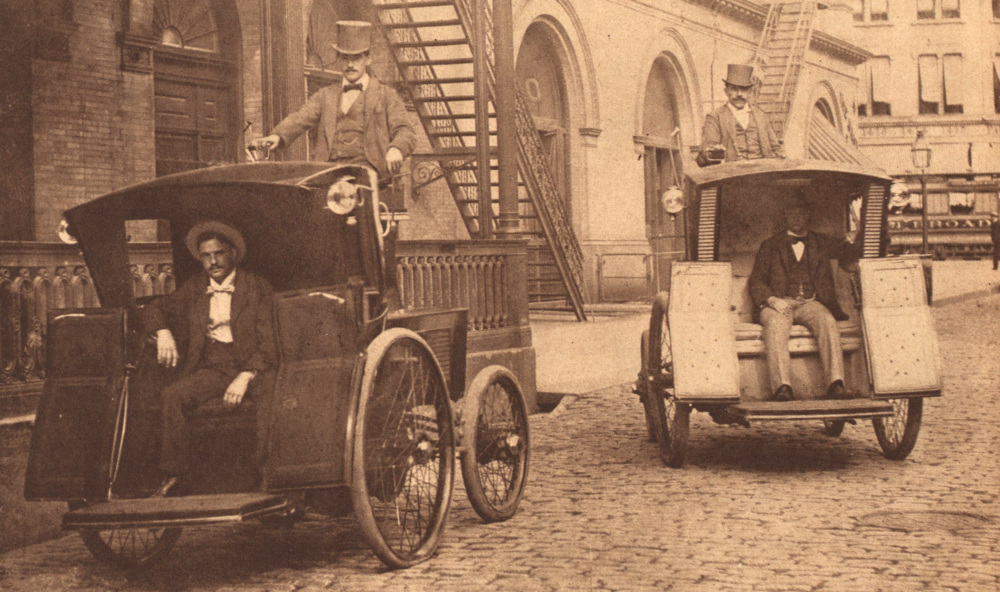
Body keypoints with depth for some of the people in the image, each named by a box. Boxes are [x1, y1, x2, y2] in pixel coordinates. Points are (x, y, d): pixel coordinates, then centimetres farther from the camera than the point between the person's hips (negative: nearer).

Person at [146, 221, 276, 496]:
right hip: (209, 368, 3)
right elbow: (156, 307, 31)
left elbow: (268, 344, -3)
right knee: (171, 396, -27)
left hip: (249, 368, -3)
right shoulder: (194, 289, 19)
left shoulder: (258, 288, 6)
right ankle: (174, 476, -20)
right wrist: (163, 334, 7)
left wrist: (244, 378, -19)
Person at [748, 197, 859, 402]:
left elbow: (853, 251, 23)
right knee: (776, 326, -36)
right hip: (778, 303, -1)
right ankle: (783, 387, -49)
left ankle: (836, 384, -44)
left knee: (827, 321, -33)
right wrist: (771, 299, -9)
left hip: (810, 303, 1)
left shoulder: (822, 243, 25)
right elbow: (755, 281, 11)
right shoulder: (770, 246, 21)